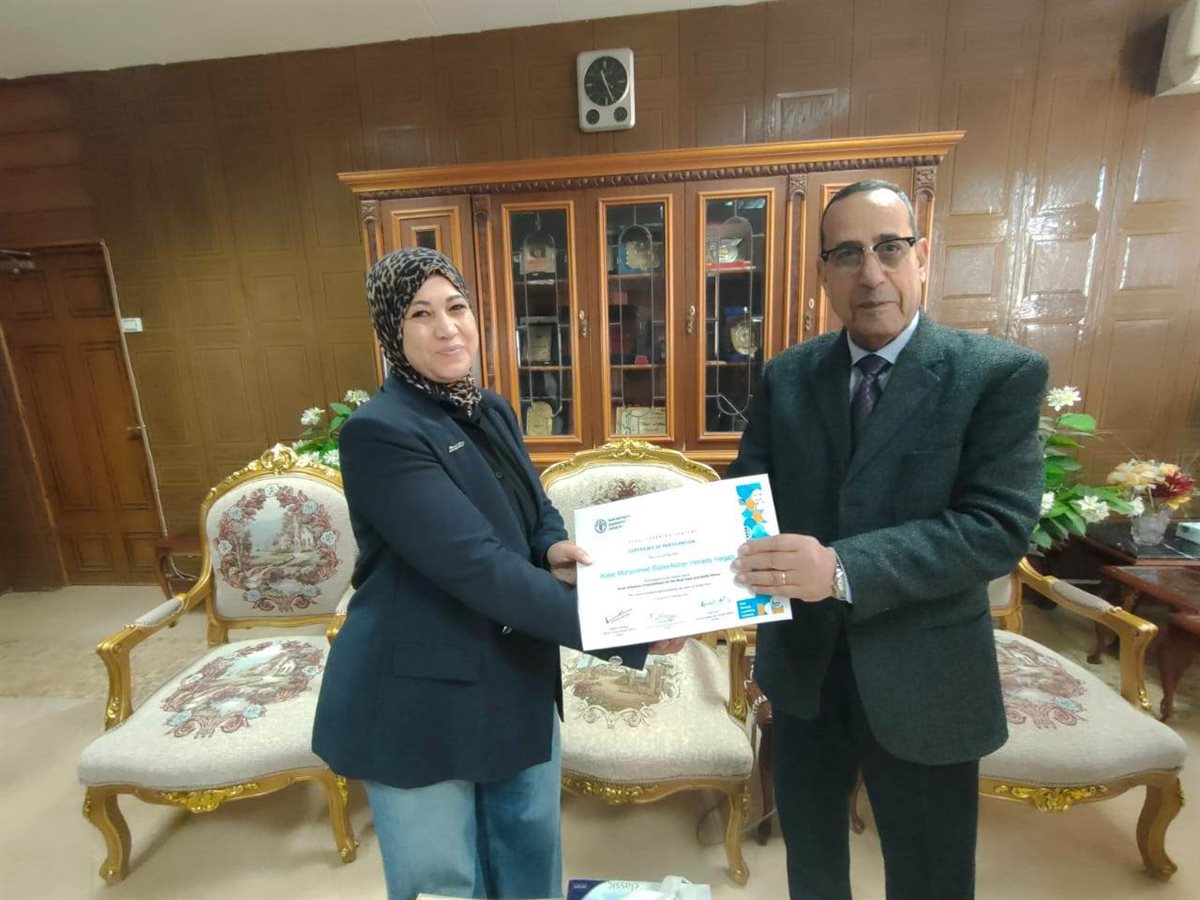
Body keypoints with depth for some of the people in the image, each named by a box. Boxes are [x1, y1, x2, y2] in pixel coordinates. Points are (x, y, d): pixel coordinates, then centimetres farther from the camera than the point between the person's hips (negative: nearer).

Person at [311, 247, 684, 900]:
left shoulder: (493, 412, 3)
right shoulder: (378, 433, -21)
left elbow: (536, 514, 10)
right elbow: (476, 566, -29)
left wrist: (555, 551, -15)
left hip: (519, 685, 7)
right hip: (421, 704, -6)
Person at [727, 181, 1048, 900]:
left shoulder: (1002, 373, -11)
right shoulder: (787, 375, -1)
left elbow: (999, 526, -21)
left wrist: (843, 570, -33)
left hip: (922, 675, -2)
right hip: (802, 660, 3)